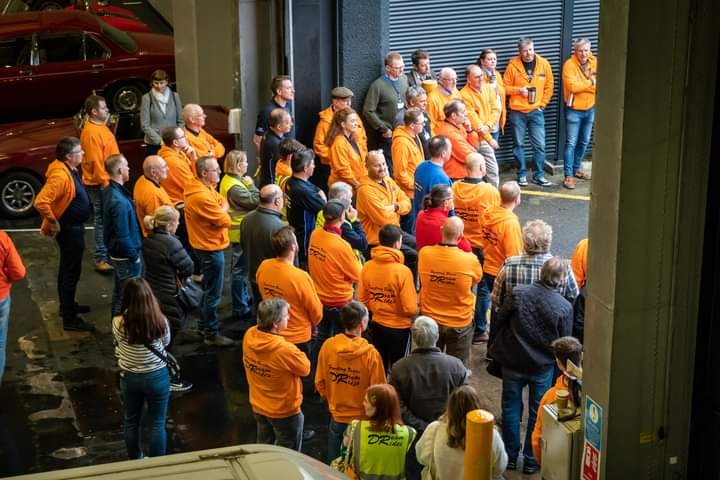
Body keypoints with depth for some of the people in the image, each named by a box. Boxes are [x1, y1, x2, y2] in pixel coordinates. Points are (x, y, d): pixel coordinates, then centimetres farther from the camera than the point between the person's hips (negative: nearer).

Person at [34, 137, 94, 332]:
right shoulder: (60, 176, -29)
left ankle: (67, 305, 39)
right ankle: (69, 318, 6)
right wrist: (53, 222, -23)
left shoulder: (69, 170, 3)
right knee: (71, 271, -2)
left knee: (68, 269, 23)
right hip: (69, 229, -10)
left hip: (74, 227, 10)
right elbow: (41, 202, -35)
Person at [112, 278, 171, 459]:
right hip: (157, 377, -1)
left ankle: (135, 461, 39)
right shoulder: (160, 321, -21)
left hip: (129, 378, 1)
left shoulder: (119, 323, -20)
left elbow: (119, 347, 0)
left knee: (132, 422, 22)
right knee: (157, 424, 14)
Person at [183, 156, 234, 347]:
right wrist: (222, 212, -4)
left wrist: (221, 209, -9)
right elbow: (225, 220, -22)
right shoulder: (202, 197, -29)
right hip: (211, 249, -11)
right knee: (214, 293, 1)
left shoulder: (204, 187, 2)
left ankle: (204, 324, 38)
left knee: (208, 288, 24)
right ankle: (212, 334, 11)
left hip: (206, 246, 11)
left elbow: (223, 202, 10)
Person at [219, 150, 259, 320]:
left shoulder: (229, 180, 6)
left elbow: (245, 200, 9)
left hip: (238, 231, 11)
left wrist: (246, 183, -4)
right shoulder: (234, 186, -25)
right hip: (241, 232, -11)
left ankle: (244, 298, 38)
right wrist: (250, 183, -13)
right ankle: (240, 308, 7)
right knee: (240, 269, -1)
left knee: (240, 267, 23)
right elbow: (255, 201, -24)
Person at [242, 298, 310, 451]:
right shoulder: (284, 349, -36)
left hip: (258, 407, 6)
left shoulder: (249, 336, -16)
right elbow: (305, 368, -18)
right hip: (285, 412, -6)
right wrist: (296, 353, -2)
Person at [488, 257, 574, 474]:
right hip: (543, 366, -1)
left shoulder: (518, 293, -14)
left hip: (513, 361, 1)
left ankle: (510, 456, 24)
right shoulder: (565, 307, -14)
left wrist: (501, 347, 13)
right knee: (537, 412, 14)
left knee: (511, 408, 16)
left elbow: (499, 322, -4)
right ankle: (531, 460, 22)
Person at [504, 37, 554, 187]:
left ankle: (538, 175, 13)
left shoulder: (544, 64, 0)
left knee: (539, 145, 1)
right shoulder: (513, 65, -6)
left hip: (536, 112, 1)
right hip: (517, 112, -1)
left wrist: (542, 104, 1)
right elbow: (506, 87, 0)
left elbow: (549, 86, 7)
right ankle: (522, 175, 17)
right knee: (518, 144, 6)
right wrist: (519, 90, -17)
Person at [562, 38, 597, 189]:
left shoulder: (594, 62, 1)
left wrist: (582, 86, -16)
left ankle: (577, 168, 33)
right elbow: (573, 86, -26)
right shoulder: (569, 64, -16)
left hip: (590, 108, 6)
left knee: (584, 142, 17)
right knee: (571, 143, -6)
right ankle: (569, 176, -4)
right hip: (574, 110, -6)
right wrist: (591, 83, -15)